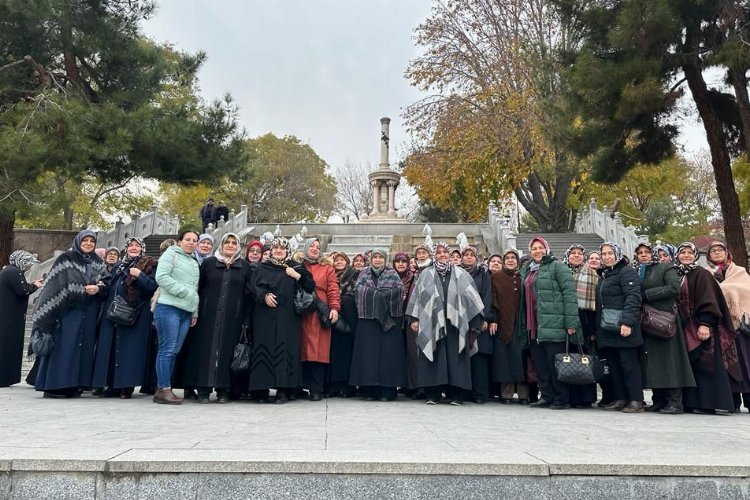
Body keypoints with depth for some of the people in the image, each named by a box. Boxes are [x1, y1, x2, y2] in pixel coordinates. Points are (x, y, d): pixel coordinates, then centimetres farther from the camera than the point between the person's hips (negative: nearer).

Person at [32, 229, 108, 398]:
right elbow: (56, 284, -3)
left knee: (84, 346, 2)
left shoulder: (98, 263, 15)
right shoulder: (66, 259, 2)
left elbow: (107, 284, 11)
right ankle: (54, 385, -2)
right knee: (64, 346, -7)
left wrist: (98, 288, -9)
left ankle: (75, 385, 8)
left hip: (89, 313, 4)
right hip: (69, 310, -4)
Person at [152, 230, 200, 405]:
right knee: (167, 349, -8)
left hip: (186, 311, 7)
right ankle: (164, 390, -6)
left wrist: (195, 311, 17)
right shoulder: (171, 254, 2)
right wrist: (183, 291, -11)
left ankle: (162, 389, 9)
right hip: (169, 307, -7)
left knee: (175, 350, 5)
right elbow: (162, 277, -11)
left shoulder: (194, 262, 24)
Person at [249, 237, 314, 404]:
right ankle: (261, 389, 2)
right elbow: (254, 287, 3)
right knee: (264, 348, -4)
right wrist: (265, 295, -15)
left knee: (285, 348, -7)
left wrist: (296, 276, -6)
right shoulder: (262, 268, 14)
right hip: (265, 316, 0)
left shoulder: (295, 267, 12)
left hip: (287, 316, 0)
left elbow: (310, 286, 7)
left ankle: (283, 390, -4)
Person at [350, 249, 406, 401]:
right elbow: (358, 289, -1)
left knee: (388, 351, -4)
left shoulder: (392, 274, 11)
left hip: (389, 318, -1)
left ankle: (387, 390, 0)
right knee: (369, 352, -3)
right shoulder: (364, 273, 14)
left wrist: (372, 292, -7)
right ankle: (370, 389, 3)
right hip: (368, 317, 1)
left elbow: (399, 290, -3)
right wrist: (382, 293, -7)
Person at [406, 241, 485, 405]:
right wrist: (414, 318, 2)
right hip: (431, 323, 0)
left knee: (455, 358, 0)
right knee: (432, 358, 1)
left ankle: (456, 394, 7)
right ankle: (432, 394, 8)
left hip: (455, 323, 0)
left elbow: (471, 298, 7)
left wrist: (475, 323, 1)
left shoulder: (461, 275, 8)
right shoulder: (425, 274, 10)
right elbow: (417, 297, 9)